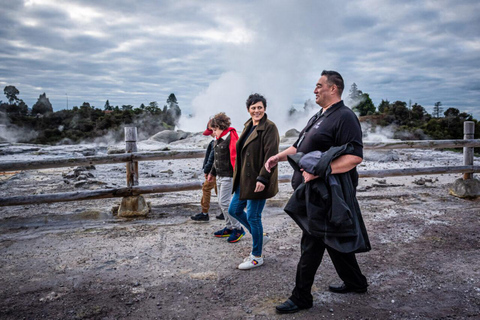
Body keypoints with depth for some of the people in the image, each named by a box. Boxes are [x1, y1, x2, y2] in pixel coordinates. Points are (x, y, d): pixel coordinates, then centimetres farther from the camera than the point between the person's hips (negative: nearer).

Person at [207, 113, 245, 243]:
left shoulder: (231, 137, -16)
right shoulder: (219, 139, 13)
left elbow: (235, 157, -22)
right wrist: (212, 173, 27)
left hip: (228, 176, -10)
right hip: (220, 176, 10)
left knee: (224, 202, -10)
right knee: (222, 202, 13)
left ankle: (238, 229, 3)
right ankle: (229, 227, 25)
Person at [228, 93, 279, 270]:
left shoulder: (269, 127, -13)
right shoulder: (248, 126, 13)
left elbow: (271, 155, -20)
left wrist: (262, 178, -25)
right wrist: (238, 175, 17)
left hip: (257, 181, -9)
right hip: (244, 179, 9)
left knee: (253, 216, -1)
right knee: (234, 210, 15)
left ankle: (257, 257, 17)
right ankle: (260, 236, 34)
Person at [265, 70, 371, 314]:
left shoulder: (344, 117, -13)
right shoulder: (319, 117, 17)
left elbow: (355, 156, -23)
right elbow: (300, 146, 23)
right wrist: (279, 156, 8)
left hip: (325, 192, -9)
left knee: (312, 244, -1)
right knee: (333, 239, 19)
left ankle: (301, 298, 13)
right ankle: (355, 282, 36)